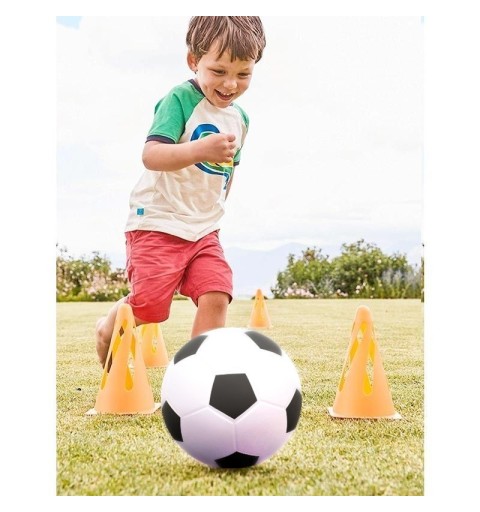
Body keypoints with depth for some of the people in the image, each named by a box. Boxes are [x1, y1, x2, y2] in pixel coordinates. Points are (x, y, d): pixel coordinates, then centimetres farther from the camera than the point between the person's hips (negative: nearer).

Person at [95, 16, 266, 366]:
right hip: (158, 222, -6)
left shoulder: (240, 118, 10)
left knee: (216, 296, -10)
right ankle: (107, 330, 30)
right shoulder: (180, 99, -14)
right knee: (148, 304, -3)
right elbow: (151, 156, -29)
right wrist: (200, 149, -44)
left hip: (204, 228, 6)